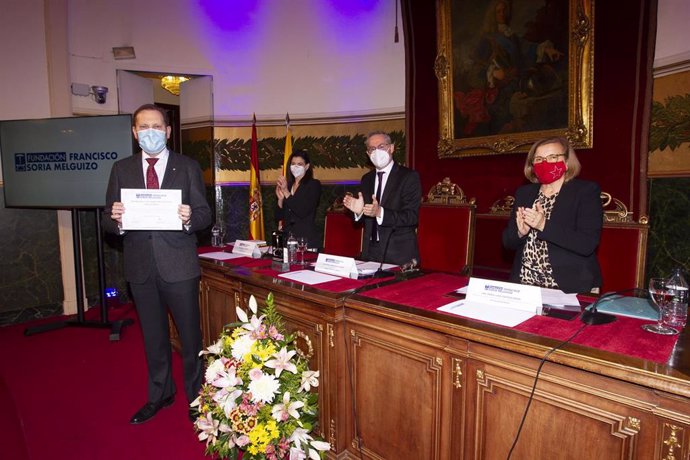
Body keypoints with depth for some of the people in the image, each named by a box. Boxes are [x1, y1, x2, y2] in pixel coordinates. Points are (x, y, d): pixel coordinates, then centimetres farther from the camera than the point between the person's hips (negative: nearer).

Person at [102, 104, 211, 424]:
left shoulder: (188, 167, 1)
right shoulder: (121, 169, 7)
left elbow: (205, 215, -2)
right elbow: (108, 221, 5)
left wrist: (189, 218, -24)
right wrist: (116, 219, -18)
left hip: (179, 265, -3)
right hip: (141, 267, 3)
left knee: (190, 335, 7)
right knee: (153, 337, 18)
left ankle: (196, 395, 27)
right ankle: (160, 395, 37)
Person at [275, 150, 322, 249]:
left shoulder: (314, 184, -3)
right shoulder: (287, 185, 10)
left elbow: (303, 212, -15)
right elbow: (278, 217, 10)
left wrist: (286, 192, -14)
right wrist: (280, 199, -7)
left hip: (306, 239, -4)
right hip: (287, 237, 4)